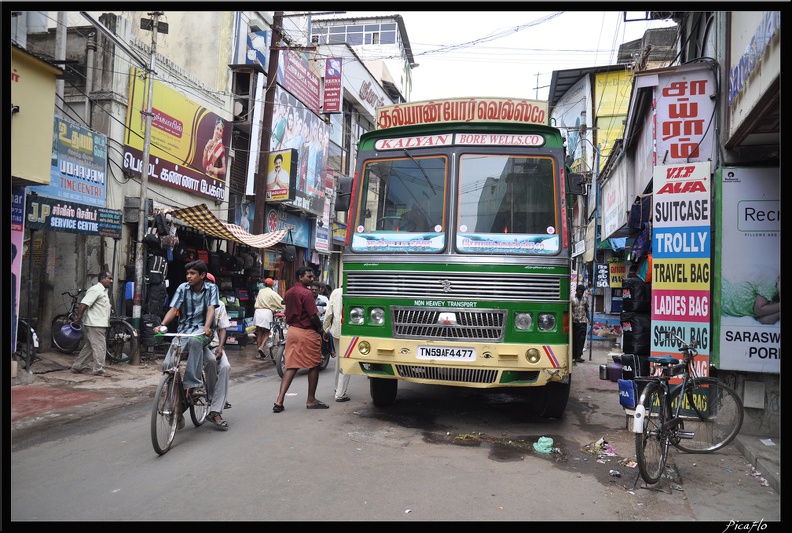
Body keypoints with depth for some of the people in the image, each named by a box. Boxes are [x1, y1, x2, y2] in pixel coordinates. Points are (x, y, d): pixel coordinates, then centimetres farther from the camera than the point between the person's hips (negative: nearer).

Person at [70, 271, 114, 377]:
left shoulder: (104, 291, 18)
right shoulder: (95, 290, -14)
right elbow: (84, 304, -21)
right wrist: (78, 319, -22)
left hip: (100, 324, 10)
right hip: (95, 325, -10)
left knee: (89, 347, 15)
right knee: (99, 347, -6)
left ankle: (77, 368, 22)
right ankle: (99, 370, 0)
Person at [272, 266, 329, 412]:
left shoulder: (289, 293, 11)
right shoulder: (306, 293, -16)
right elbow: (313, 316, -17)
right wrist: (321, 331, -3)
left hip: (292, 330, 8)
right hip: (307, 333, -8)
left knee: (291, 366, 7)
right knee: (314, 366, 7)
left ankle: (279, 401, -1)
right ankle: (311, 400, 15)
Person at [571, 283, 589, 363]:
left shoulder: (585, 299, 10)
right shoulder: (572, 299, -1)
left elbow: (587, 310, 16)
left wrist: (589, 319, 12)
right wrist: (574, 317, -17)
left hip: (583, 322, 2)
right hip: (574, 321, -2)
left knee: (581, 339, -3)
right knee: (573, 339, 4)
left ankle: (578, 356, -2)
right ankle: (573, 355, 12)